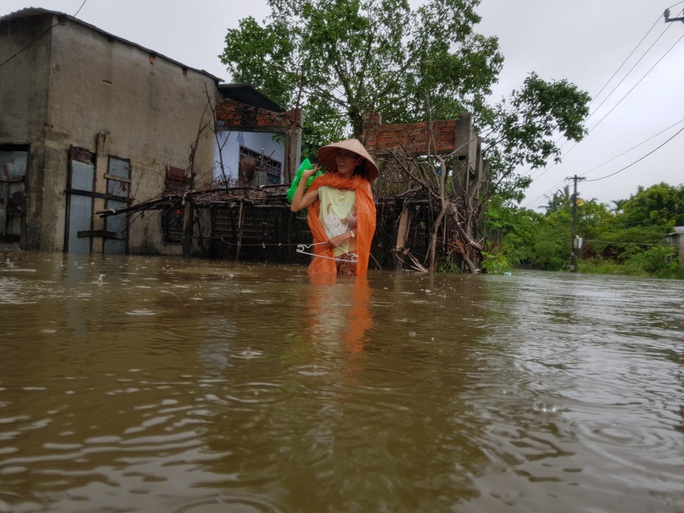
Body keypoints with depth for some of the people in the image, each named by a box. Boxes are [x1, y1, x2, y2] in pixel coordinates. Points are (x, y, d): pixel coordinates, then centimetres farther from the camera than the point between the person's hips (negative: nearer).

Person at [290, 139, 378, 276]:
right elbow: (296, 207, -4)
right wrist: (305, 176, 0)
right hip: (325, 253, 0)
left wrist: (345, 236, -12)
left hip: (352, 255, 0)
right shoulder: (324, 183, 3)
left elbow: (368, 225, 0)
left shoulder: (362, 188, 2)